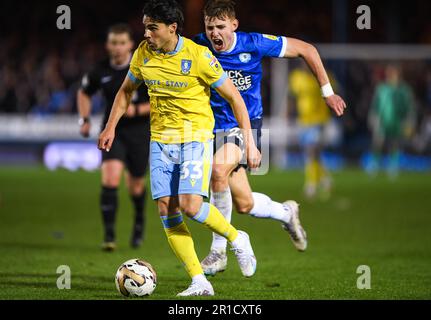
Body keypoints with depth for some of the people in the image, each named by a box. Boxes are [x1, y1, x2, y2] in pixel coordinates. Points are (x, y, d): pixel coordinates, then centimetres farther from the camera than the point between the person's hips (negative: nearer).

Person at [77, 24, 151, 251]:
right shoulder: (100, 72, -3)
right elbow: (84, 93, 17)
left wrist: (138, 109, -21)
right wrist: (84, 119, 4)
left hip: (139, 131, -1)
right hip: (112, 131, 1)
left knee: (135, 185, 11)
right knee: (110, 179, -19)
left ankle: (139, 221, 44)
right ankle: (109, 234, -14)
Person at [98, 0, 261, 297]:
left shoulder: (198, 55, -15)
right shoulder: (143, 53, 0)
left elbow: (234, 97, -8)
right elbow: (126, 90, 20)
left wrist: (250, 143, -10)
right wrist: (111, 127, 12)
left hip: (196, 136, -5)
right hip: (161, 139, 5)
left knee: (190, 205, -20)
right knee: (167, 210, -5)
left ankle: (237, 239, 9)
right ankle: (200, 282, 0)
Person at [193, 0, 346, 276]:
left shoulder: (254, 44, -14)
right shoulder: (197, 48, -11)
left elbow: (306, 49, -3)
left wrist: (328, 92, 1)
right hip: (216, 128, 4)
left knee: (218, 169, -33)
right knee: (245, 205, 7)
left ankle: (218, 250, -22)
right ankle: (286, 213, 42)